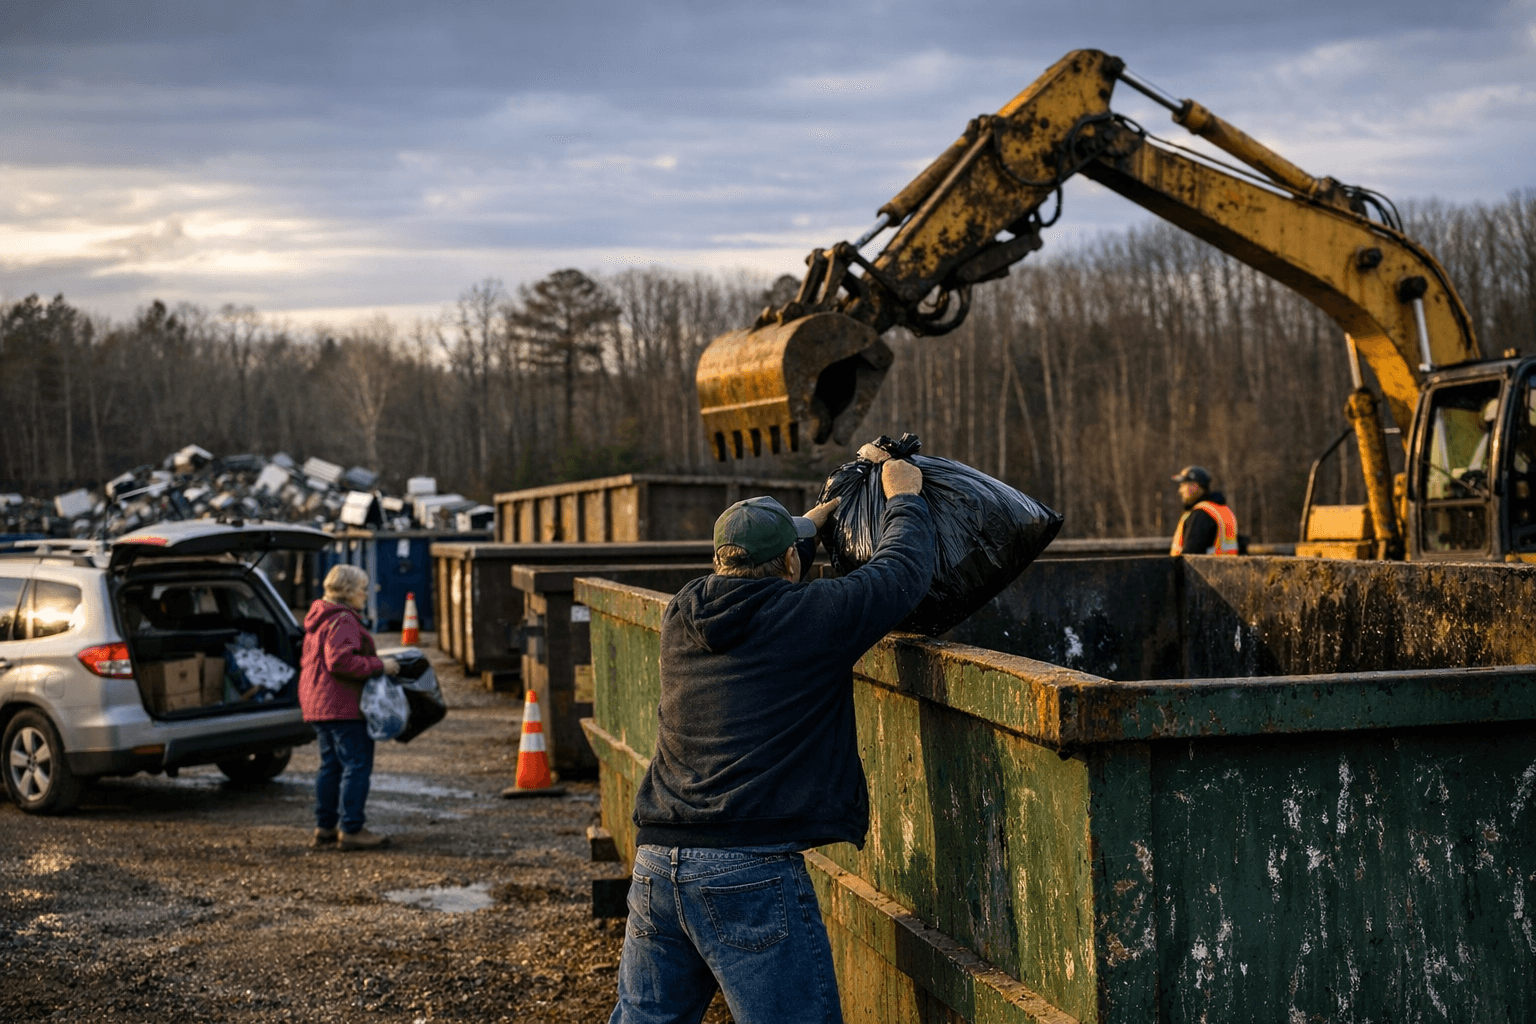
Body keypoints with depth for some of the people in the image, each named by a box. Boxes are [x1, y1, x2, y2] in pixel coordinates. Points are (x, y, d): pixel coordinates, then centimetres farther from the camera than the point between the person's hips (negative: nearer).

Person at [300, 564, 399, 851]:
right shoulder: (342, 620, -16)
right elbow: (340, 661, -27)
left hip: (318, 704, 11)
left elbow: (309, 662, 24)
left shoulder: (320, 619, 18)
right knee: (357, 765, -7)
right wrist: (379, 666, -20)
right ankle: (351, 830, -8)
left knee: (331, 765, 14)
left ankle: (324, 828, 17)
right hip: (342, 706, -11)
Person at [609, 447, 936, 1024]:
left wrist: (819, 517, 46)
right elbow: (903, 572, 6)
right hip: (750, 871, -6)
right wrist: (904, 499, 25)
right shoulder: (809, 616, -5)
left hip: (655, 863, 6)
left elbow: (750, 576, 33)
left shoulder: (682, 617, 11)